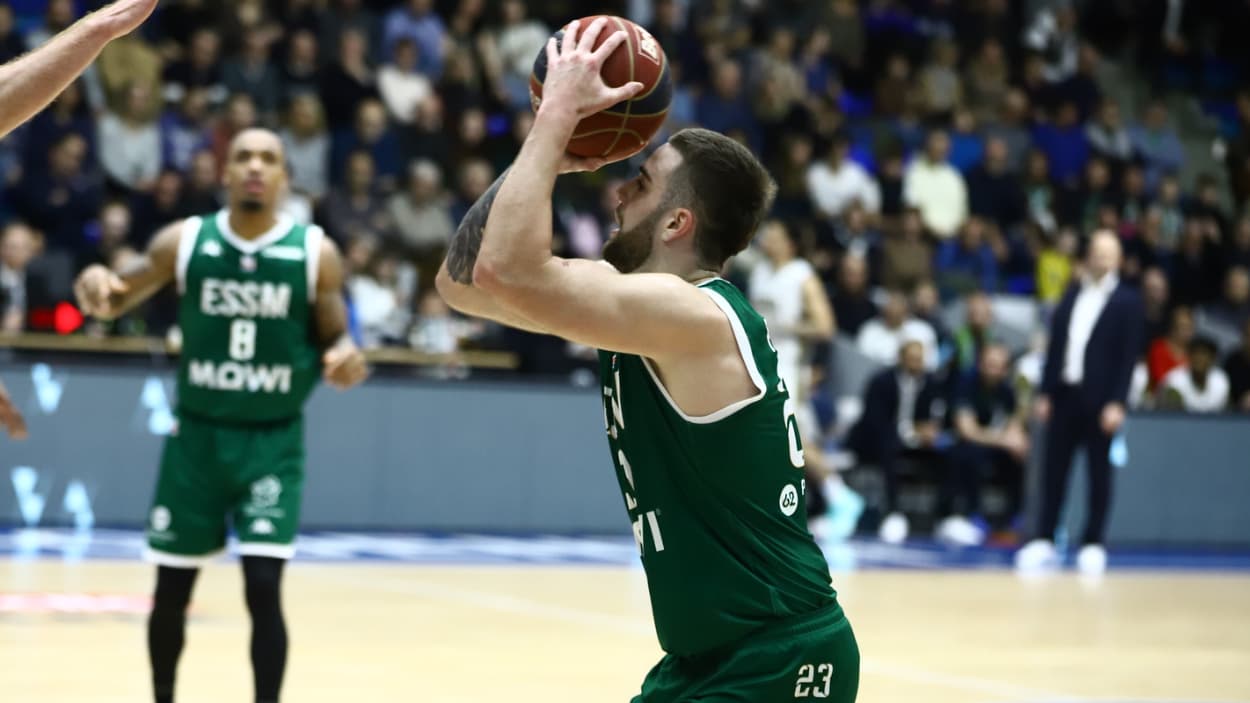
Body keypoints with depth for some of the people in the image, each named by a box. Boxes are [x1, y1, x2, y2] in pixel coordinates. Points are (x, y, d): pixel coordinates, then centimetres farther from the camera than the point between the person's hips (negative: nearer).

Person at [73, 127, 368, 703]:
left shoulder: (315, 252, -7)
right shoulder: (183, 241, -5)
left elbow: (333, 338, 1)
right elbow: (117, 300, 3)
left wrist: (347, 359, -24)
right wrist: (95, 286, -22)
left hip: (273, 442, -1)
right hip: (197, 435, 2)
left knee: (263, 587, -14)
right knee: (172, 589, 7)